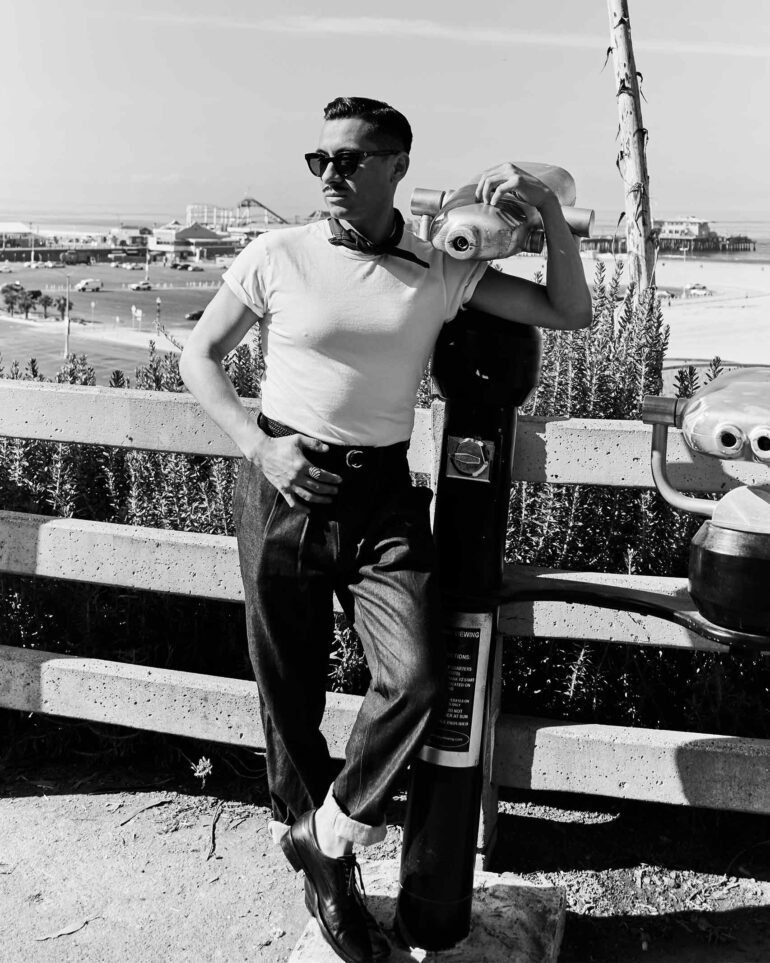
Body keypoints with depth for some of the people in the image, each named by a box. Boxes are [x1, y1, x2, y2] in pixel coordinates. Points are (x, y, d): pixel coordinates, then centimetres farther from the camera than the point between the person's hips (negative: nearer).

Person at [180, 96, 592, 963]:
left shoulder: (440, 274, 1)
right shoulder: (277, 256, -3)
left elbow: (570, 314, 3)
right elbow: (199, 355, 5)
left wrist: (548, 209, -9)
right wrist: (257, 445, -9)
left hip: (383, 495, 1)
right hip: (284, 487, -1)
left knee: (417, 679, -16)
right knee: (290, 689, 8)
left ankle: (325, 836, 13)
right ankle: (326, 880, 33)